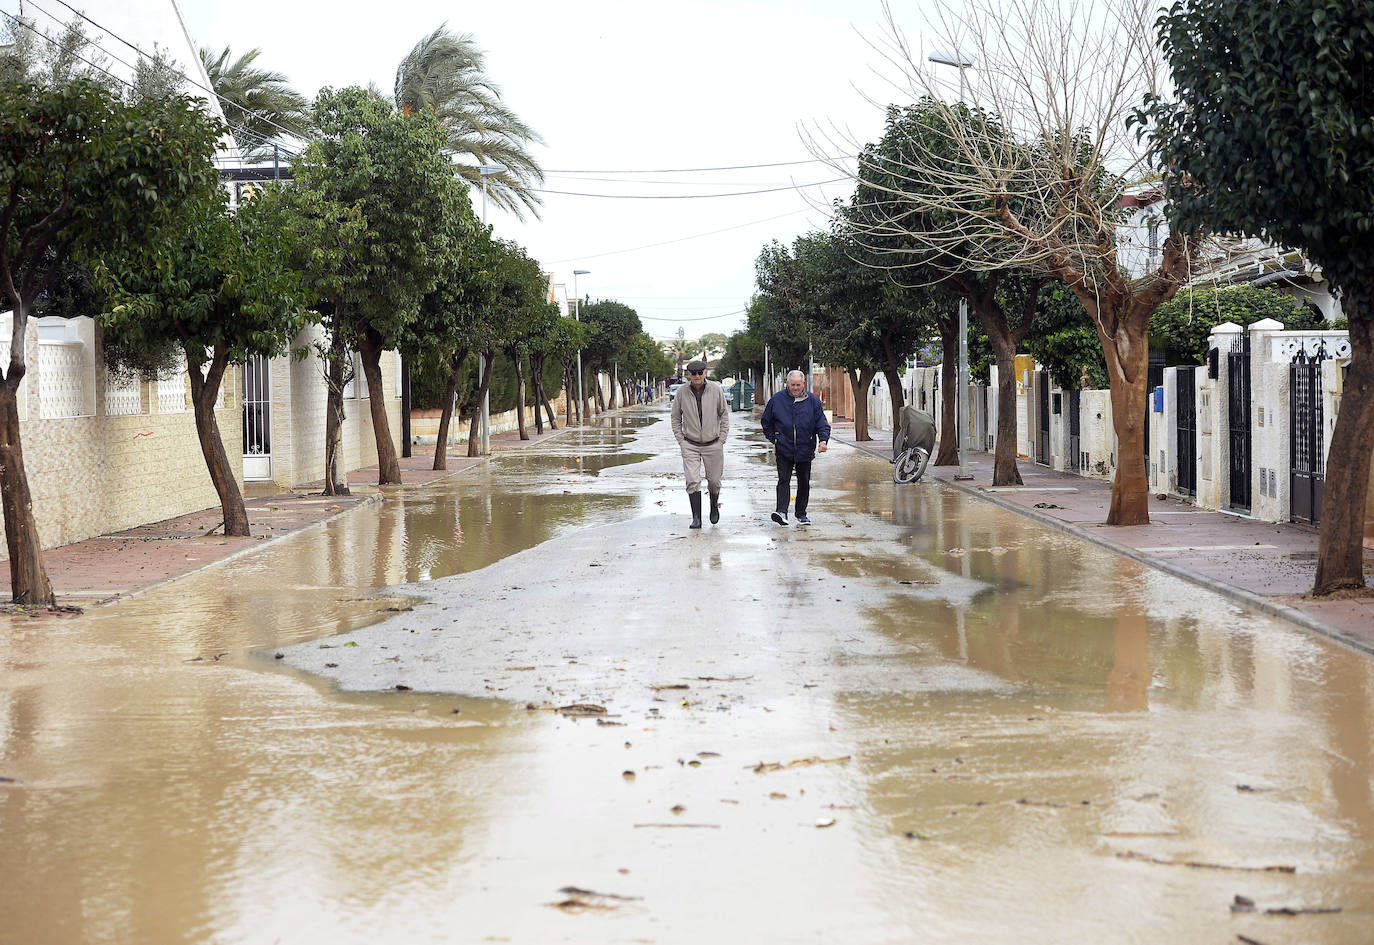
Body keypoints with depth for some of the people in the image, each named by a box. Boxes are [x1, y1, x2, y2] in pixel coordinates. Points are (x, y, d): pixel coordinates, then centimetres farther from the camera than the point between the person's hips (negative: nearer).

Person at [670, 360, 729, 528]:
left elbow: (724, 414, 5)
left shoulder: (716, 390, -5)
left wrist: (722, 438, 0)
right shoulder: (681, 393, -4)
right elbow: (676, 418, 8)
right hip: (690, 445, 0)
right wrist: (680, 440, 0)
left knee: (714, 481, 10)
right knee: (692, 481, -11)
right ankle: (696, 518, -9)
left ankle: (714, 506, 38)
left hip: (713, 444, 0)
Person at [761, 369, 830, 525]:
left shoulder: (813, 401, 1)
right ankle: (782, 512, -23)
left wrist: (823, 440, -17)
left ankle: (801, 514, 20)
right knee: (783, 480, -13)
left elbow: (822, 423, 1)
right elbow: (766, 421, 13)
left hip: (805, 450, 1)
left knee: (804, 483, 8)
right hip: (784, 450, -1)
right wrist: (773, 439, 4)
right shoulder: (777, 399, 1)